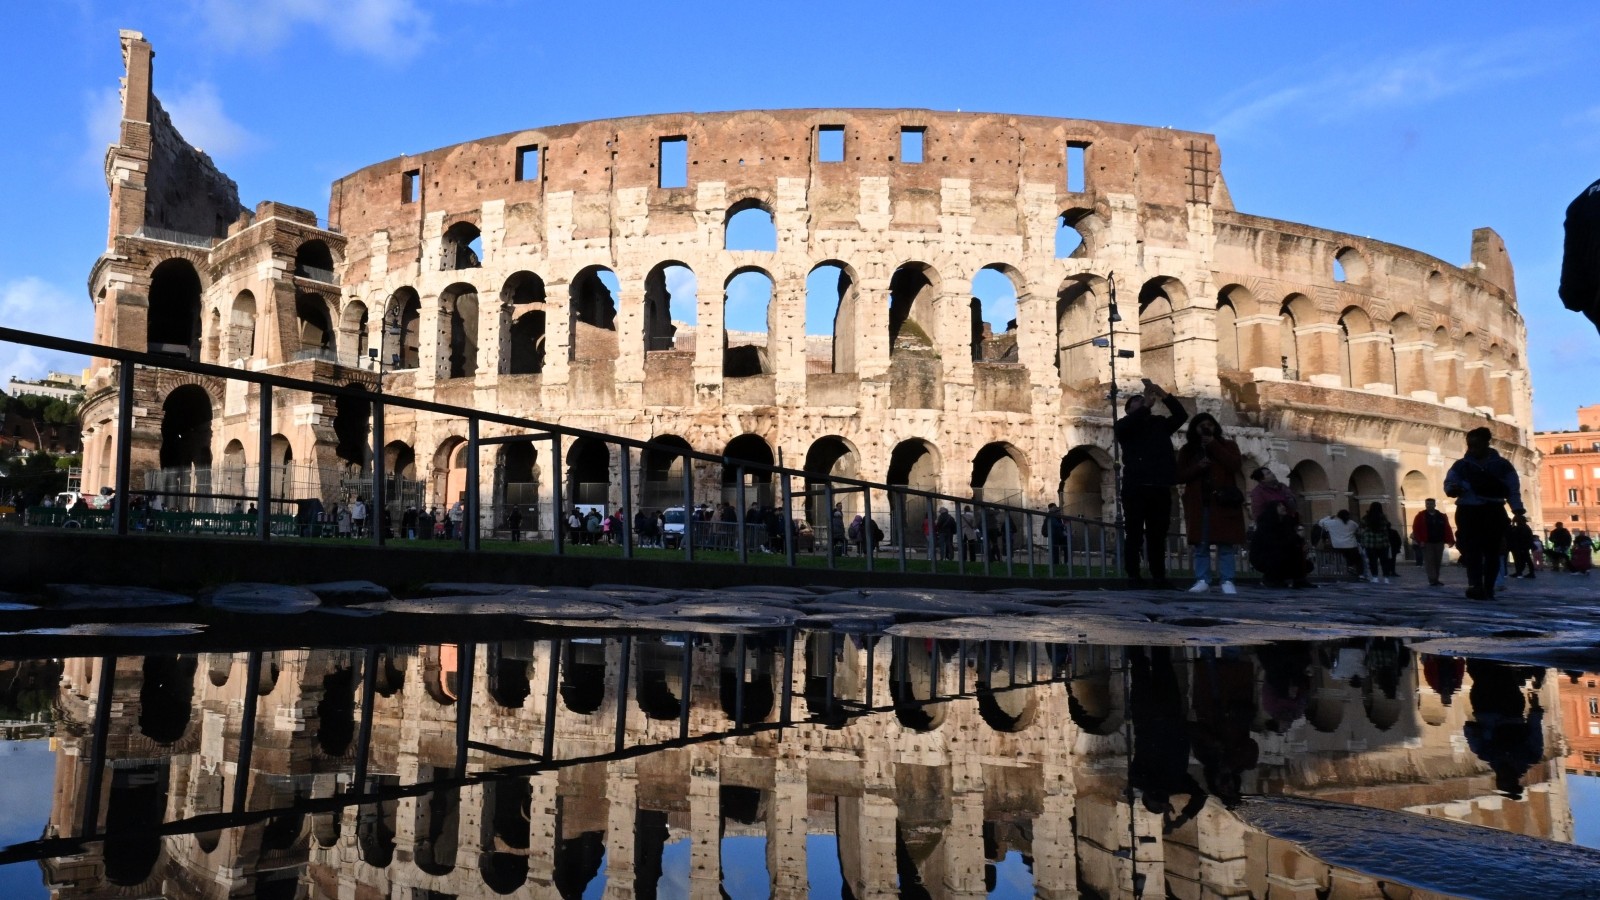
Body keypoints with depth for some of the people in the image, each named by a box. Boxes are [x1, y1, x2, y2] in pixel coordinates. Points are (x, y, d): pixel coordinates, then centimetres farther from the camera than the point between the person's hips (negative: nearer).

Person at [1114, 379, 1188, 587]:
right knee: (1134, 533, -4)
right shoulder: (1124, 425, 10)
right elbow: (1132, 422, -12)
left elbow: (1181, 415, 6)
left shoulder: (1160, 423, 19)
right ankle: (1133, 576, -1)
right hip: (1136, 486, -3)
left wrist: (1162, 394, -3)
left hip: (1161, 487, 3)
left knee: (1158, 535, 3)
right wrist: (1147, 401, -10)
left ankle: (1159, 576, 6)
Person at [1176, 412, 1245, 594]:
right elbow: (1179, 476, 7)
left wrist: (1213, 445, -9)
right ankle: (1202, 581, 1)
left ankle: (1227, 581, -3)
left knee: (1226, 544, -5)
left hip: (1223, 502, -2)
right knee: (1200, 545, -1)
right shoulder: (1187, 450, 13)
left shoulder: (1228, 445, 10)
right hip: (1198, 504, 2)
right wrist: (1196, 468, -11)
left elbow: (1235, 465, -9)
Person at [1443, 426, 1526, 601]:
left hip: (1494, 512, 1)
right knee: (1472, 549, -14)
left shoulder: (1502, 465, 8)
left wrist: (1518, 511, -5)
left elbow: (1513, 489, 7)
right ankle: (1475, 586, -24)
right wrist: (1452, 489, -22)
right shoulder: (1461, 465, 7)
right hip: (1468, 511, -1)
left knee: (1492, 551, 2)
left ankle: (1488, 589, 9)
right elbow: (1449, 482, 3)